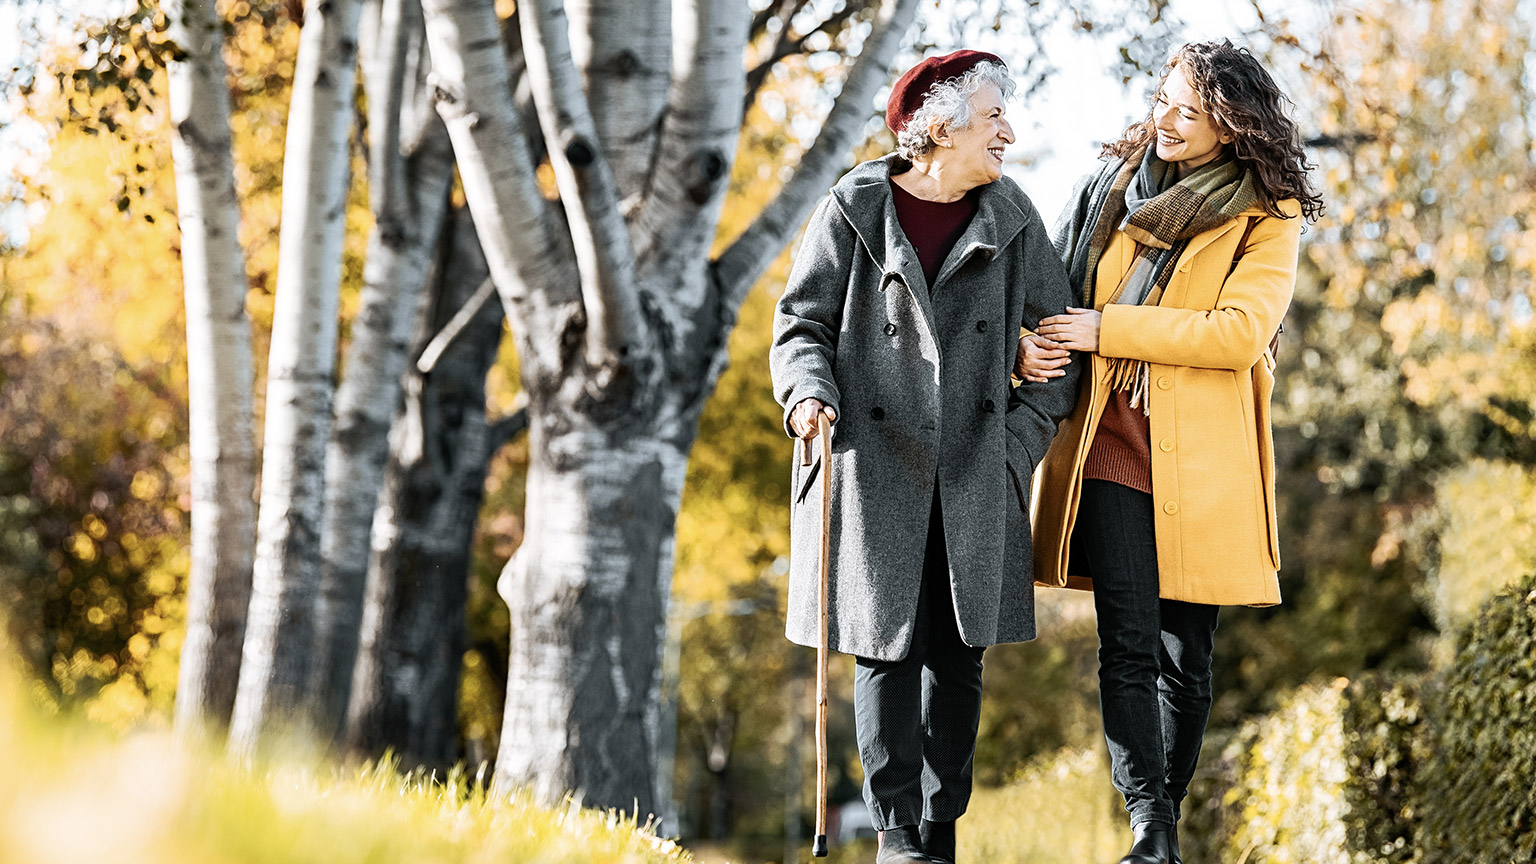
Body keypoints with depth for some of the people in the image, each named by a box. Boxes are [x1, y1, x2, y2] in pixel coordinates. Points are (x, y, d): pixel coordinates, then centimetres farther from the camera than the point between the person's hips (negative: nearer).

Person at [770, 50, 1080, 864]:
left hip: (974, 481, 3)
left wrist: (1021, 442, 1)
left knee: (959, 653, 4)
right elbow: (800, 325, 2)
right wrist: (809, 395, -18)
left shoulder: (1011, 219, 6)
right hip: (875, 471, -3)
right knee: (887, 649, -2)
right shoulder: (854, 213, -2)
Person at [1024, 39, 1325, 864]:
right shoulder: (1111, 184, 11)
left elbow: (1239, 331, -14)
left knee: (1185, 655, 5)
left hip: (1202, 460, -1)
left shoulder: (1266, 217, 0)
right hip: (1110, 445, 2)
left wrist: (1108, 329, -15)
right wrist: (1035, 347, -2)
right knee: (1128, 642, -10)